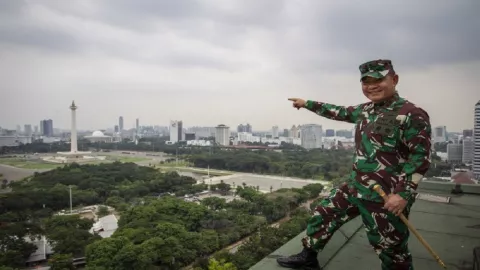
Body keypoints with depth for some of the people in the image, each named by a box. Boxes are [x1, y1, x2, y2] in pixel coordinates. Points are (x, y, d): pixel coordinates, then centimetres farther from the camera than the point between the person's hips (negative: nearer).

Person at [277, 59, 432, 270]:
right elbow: (340, 112, 24)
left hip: (385, 197, -8)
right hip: (354, 186, 8)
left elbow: (420, 157, -16)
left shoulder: (412, 114, -15)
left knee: (391, 250, 5)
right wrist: (307, 104, 29)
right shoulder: (366, 109, 9)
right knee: (323, 215, 16)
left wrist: (403, 194, -21)